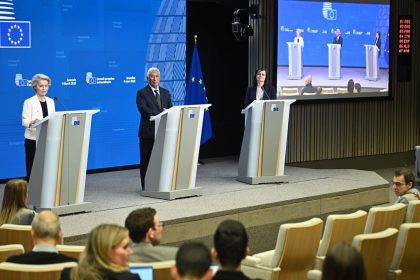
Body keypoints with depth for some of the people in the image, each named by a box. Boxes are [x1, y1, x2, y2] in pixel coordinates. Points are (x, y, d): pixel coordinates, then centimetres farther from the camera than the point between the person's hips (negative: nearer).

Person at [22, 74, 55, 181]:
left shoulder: (51, 101, 12)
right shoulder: (29, 102, -4)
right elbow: (24, 122, -10)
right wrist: (32, 122, -32)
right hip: (33, 140, -4)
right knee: (32, 168, -3)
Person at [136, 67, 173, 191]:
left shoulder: (165, 93, 16)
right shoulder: (142, 93, -1)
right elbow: (143, 109, -15)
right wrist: (161, 113, -22)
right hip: (148, 131, -4)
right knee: (146, 160, 0)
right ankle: (146, 186, 6)